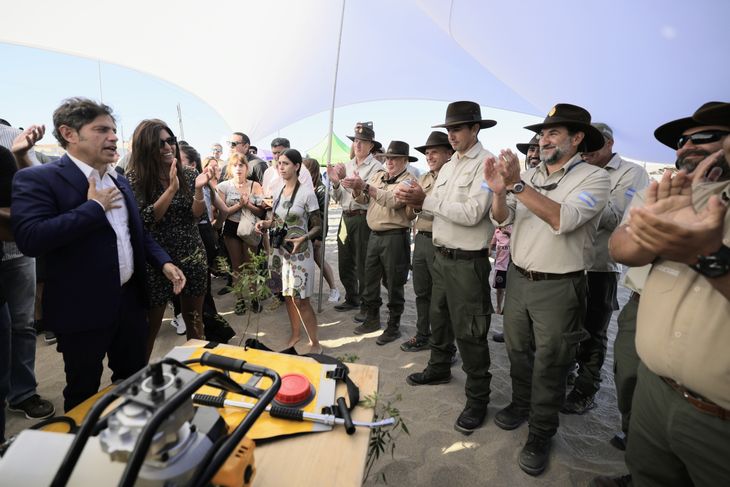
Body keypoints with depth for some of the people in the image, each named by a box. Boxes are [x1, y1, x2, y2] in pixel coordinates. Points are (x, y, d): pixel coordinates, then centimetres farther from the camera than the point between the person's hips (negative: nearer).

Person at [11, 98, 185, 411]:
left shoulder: (120, 181, 10)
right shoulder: (37, 179, -13)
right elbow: (30, 239, -27)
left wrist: (164, 263, 1)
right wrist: (95, 206, -21)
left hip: (131, 298, 7)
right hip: (84, 308, -7)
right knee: (83, 394, 14)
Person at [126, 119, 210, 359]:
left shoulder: (188, 174, 2)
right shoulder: (135, 178, -7)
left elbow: (197, 215, -4)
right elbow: (146, 220, -15)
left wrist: (199, 188, -21)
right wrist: (172, 188, -23)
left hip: (192, 256, 3)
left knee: (194, 319, 14)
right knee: (150, 325, 8)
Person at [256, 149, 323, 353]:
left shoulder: (307, 193, -13)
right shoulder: (278, 191, 6)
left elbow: (318, 226, -10)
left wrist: (303, 239, -27)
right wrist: (265, 224, -4)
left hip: (299, 252, -6)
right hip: (281, 251, 6)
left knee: (300, 299, -5)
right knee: (288, 296, 15)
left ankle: (315, 343, 10)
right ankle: (296, 334, 33)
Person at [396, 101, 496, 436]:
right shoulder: (448, 167, 13)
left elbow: (472, 214, -24)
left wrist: (425, 200, -21)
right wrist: (417, 202, -8)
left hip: (468, 261, -8)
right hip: (442, 256, 8)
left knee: (468, 331, 0)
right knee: (439, 318, 21)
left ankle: (477, 399, 17)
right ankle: (439, 368, 43)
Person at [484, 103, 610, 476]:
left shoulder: (594, 177, -10)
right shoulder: (529, 176, 5)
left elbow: (563, 220, -26)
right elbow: (502, 219, 0)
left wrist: (517, 184, -30)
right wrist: (499, 190, -20)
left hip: (559, 288, -4)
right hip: (518, 278, 5)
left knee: (549, 364, 9)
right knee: (517, 351, 19)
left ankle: (541, 433, 27)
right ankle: (521, 404, 42)